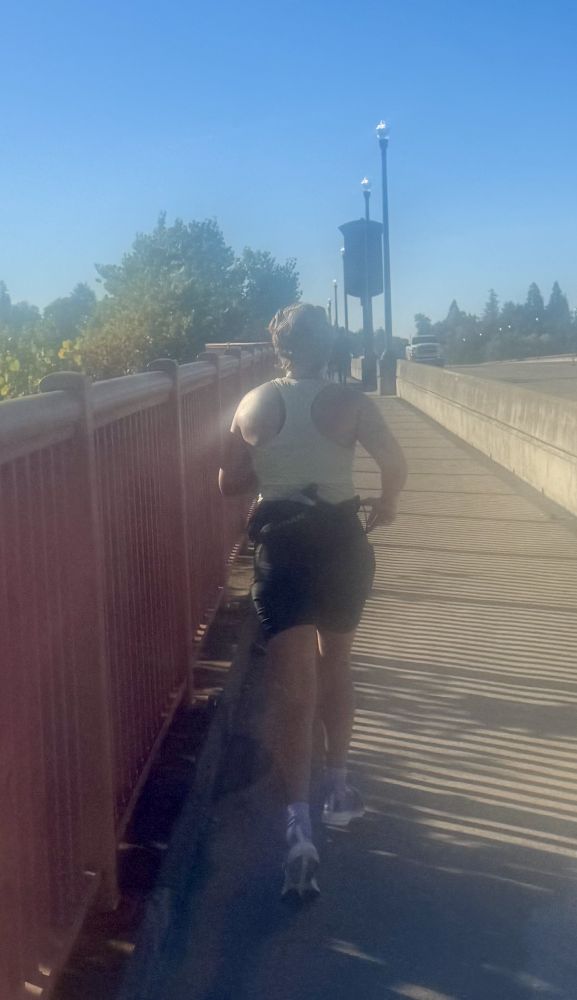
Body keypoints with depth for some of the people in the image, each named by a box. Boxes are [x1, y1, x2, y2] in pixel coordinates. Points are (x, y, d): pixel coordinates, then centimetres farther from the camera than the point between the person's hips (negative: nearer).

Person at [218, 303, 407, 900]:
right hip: (340, 541, 0)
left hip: (280, 546, 0)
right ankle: (337, 789, 33)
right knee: (335, 667, 22)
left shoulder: (254, 404, 1)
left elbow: (228, 482, 6)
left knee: (293, 690, -1)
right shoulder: (349, 402, -5)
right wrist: (385, 504, 3)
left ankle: (299, 826, -13)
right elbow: (394, 463, -16)